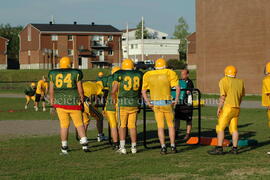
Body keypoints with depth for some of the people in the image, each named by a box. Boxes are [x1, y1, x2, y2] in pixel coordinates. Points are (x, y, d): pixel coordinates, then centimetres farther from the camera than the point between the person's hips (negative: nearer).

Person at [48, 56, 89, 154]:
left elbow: (51, 90, 9)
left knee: (64, 125, 9)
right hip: (73, 102, -2)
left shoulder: (53, 74, 3)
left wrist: (52, 100, 21)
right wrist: (82, 99, 12)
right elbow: (80, 89, -1)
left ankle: (64, 147, 12)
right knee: (79, 124, 7)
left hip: (60, 102, 2)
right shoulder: (76, 73, -3)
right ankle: (84, 143, -4)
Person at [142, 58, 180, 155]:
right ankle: (173, 146, 11)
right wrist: (176, 99, -3)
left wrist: (148, 102, 4)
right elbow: (177, 87, -9)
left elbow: (143, 91, 4)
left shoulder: (148, 75, 6)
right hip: (167, 102, -2)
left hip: (155, 103, 2)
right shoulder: (169, 73, -1)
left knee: (160, 126, 7)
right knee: (171, 125, 12)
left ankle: (163, 147, 1)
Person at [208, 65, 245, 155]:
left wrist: (219, 108, -9)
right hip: (237, 108, 6)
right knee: (234, 128, 12)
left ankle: (219, 148, -7)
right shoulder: (240, 82, 11)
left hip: (228, 107, -6)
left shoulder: (224, 81, -7)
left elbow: (223, 96, -13)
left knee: (220, 127, -2)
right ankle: (235, 148, 12)